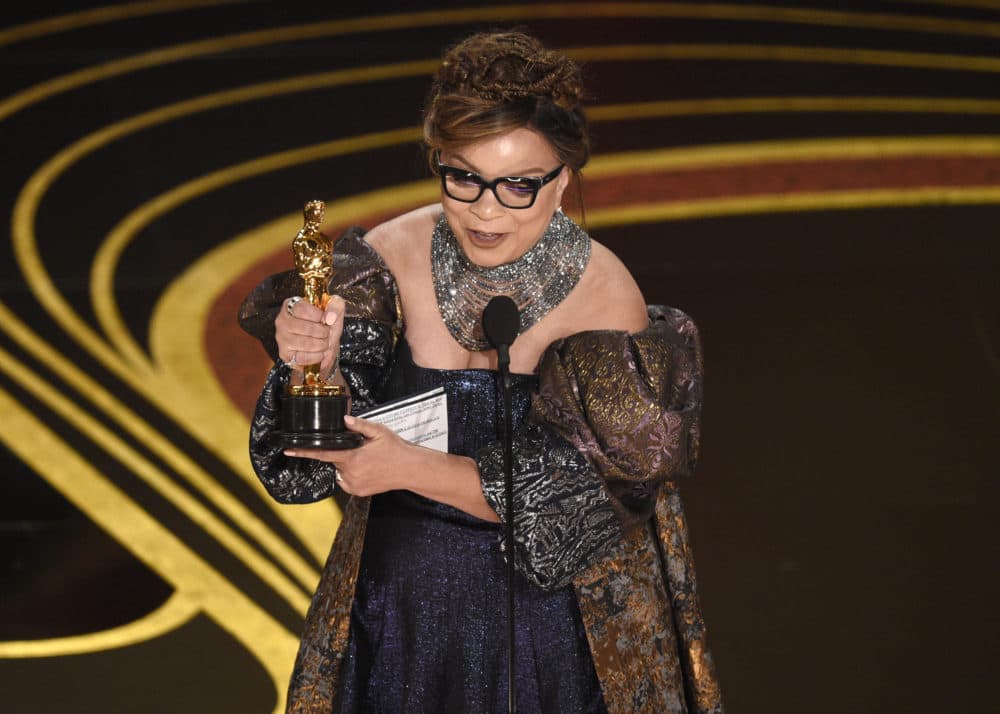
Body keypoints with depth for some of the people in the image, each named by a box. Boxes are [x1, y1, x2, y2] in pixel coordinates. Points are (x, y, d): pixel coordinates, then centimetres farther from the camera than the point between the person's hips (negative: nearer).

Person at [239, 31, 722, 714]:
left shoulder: (605, 299, -19)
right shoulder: (391, 255, -12)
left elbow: (574, 500, -21)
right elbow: (325, 453, -10)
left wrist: (411, 469, -30)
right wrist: (313, 367, -31)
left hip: (540, 626, -2)